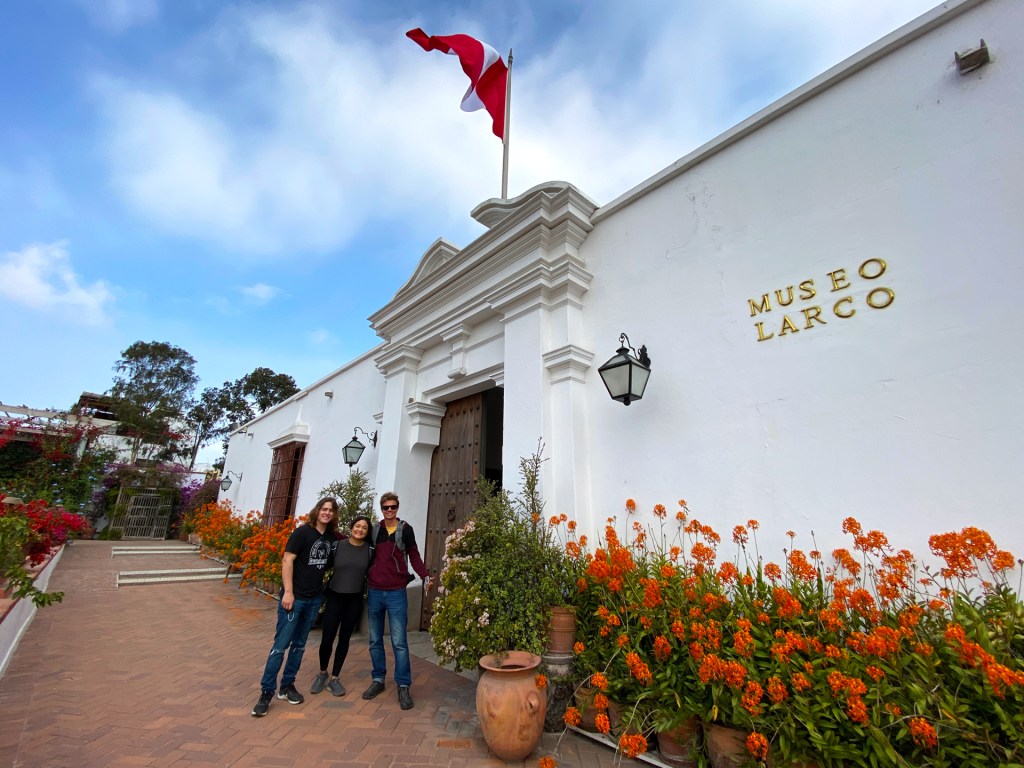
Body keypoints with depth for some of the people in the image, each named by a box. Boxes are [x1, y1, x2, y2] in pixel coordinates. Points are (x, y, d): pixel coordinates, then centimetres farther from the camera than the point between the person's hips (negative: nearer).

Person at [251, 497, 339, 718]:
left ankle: (287, 686, 28)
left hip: (314, 599, 6)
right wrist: (288, 592, -19)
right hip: (294, 597, -6)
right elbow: (287, 561, -16)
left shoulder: (333, 538, 2)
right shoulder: (303, 532, -14)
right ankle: (266, 692, 12)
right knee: (281, 644, -1)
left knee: (299, 644, 15)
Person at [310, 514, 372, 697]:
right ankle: (322, 673, 30)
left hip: (354, 599, 1)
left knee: (344, 639, 10)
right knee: (327, 638, 2)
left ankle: (334, 678, 27)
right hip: (334, 596, -1)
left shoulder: (369, 549, -6)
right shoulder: (338, 545, -8)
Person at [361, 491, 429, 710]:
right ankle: (378, 680, 28)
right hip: (374, 592, 4)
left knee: (399, 641, -1)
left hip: (396, 593, -4)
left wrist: (425, 576, -16)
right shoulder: (374, 530, 7)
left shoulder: (405, 530, -4)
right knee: (375, 640, 14)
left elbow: (414, 556, -1)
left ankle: (403, 686, 9)